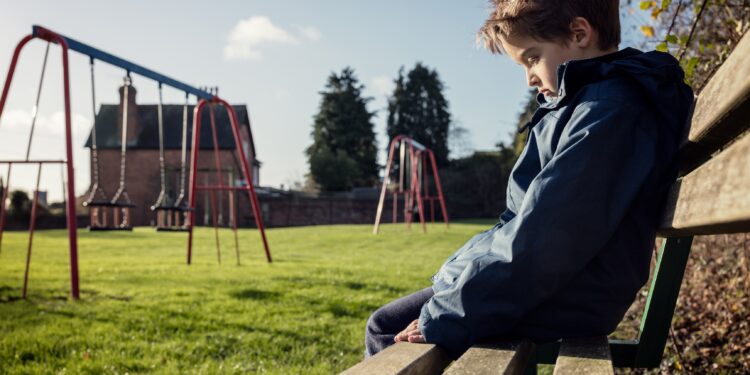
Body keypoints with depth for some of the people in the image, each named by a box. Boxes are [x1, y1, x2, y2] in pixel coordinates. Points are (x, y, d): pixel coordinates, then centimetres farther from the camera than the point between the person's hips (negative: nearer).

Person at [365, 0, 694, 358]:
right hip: (557, 291, 11)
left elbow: (544, 237, -26)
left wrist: (445, 320, -22)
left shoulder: (608, 112, -20)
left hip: (556, 305, -11)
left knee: (387, 329, -5)